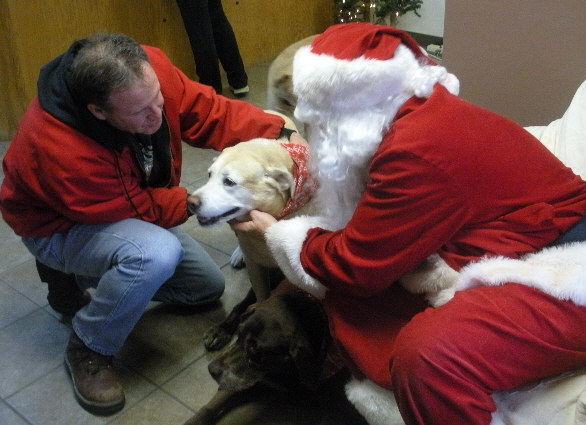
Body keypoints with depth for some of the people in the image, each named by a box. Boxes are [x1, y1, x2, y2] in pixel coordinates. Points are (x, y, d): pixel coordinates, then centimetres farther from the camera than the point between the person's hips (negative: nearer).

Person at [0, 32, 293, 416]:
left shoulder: (146, 72, -27)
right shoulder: (59, 149, -39)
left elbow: (209, 112, -21)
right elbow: (137, 207, -28)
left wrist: (279, 132, -33)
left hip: (131, 204, 7)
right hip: (62, 226, -7)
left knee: (209, 287, 12)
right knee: (156, 253, -38)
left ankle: (77, 278, 17)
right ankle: (88, 350, -10)